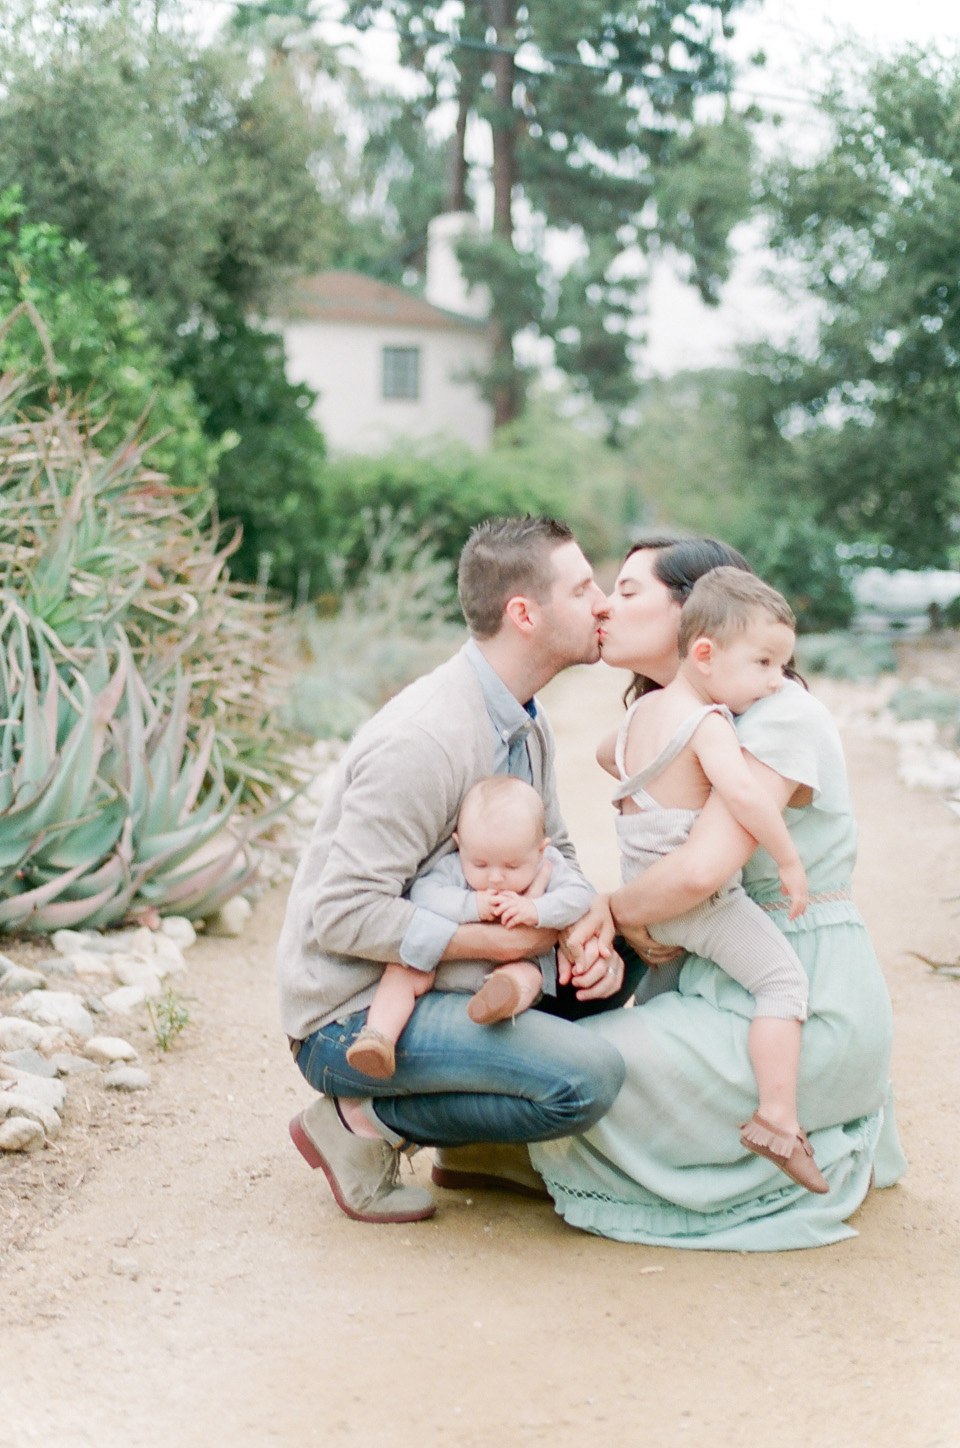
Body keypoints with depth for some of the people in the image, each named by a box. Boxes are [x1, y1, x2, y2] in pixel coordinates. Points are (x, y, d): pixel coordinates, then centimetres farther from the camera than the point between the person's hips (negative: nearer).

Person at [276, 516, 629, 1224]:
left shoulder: (527, 724, 6)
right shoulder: (422, 740, -25)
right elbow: (345, 914, -27)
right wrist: (500, 940, -22)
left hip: (435, 982, 10)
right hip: (353, 1017, -9)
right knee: (588, 1078, -25)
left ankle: (481, 1142, 11)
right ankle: (362, 1124, -7)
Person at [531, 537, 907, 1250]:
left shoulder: (781, 716, -17)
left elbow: (701, 870, -30)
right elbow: (659, 865, 8)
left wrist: (615, 908, -11)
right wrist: (605, 927, -14)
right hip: (731, 986, 9)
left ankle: (824, 1164, -1)